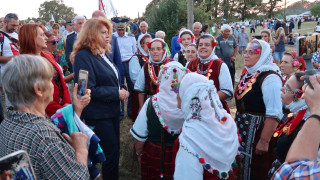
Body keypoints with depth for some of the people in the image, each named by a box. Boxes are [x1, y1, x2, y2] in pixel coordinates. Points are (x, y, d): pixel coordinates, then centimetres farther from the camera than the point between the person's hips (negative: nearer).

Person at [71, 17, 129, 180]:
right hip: (98, 115, -9)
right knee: (111, 154, -1)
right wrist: (116, 93, -19)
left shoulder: (103, 54, 11)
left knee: (114, 153, 18)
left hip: (112, 111, 9)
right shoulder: (83, 56, -16)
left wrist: (121, 91, 5)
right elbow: (88, 90, -23)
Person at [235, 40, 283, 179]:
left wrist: (264, 141, -23)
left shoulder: (270, 78, -18)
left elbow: (274, 115, -23)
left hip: (258, 131, -8)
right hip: (241, 131, 8)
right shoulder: (248, 73, 8)